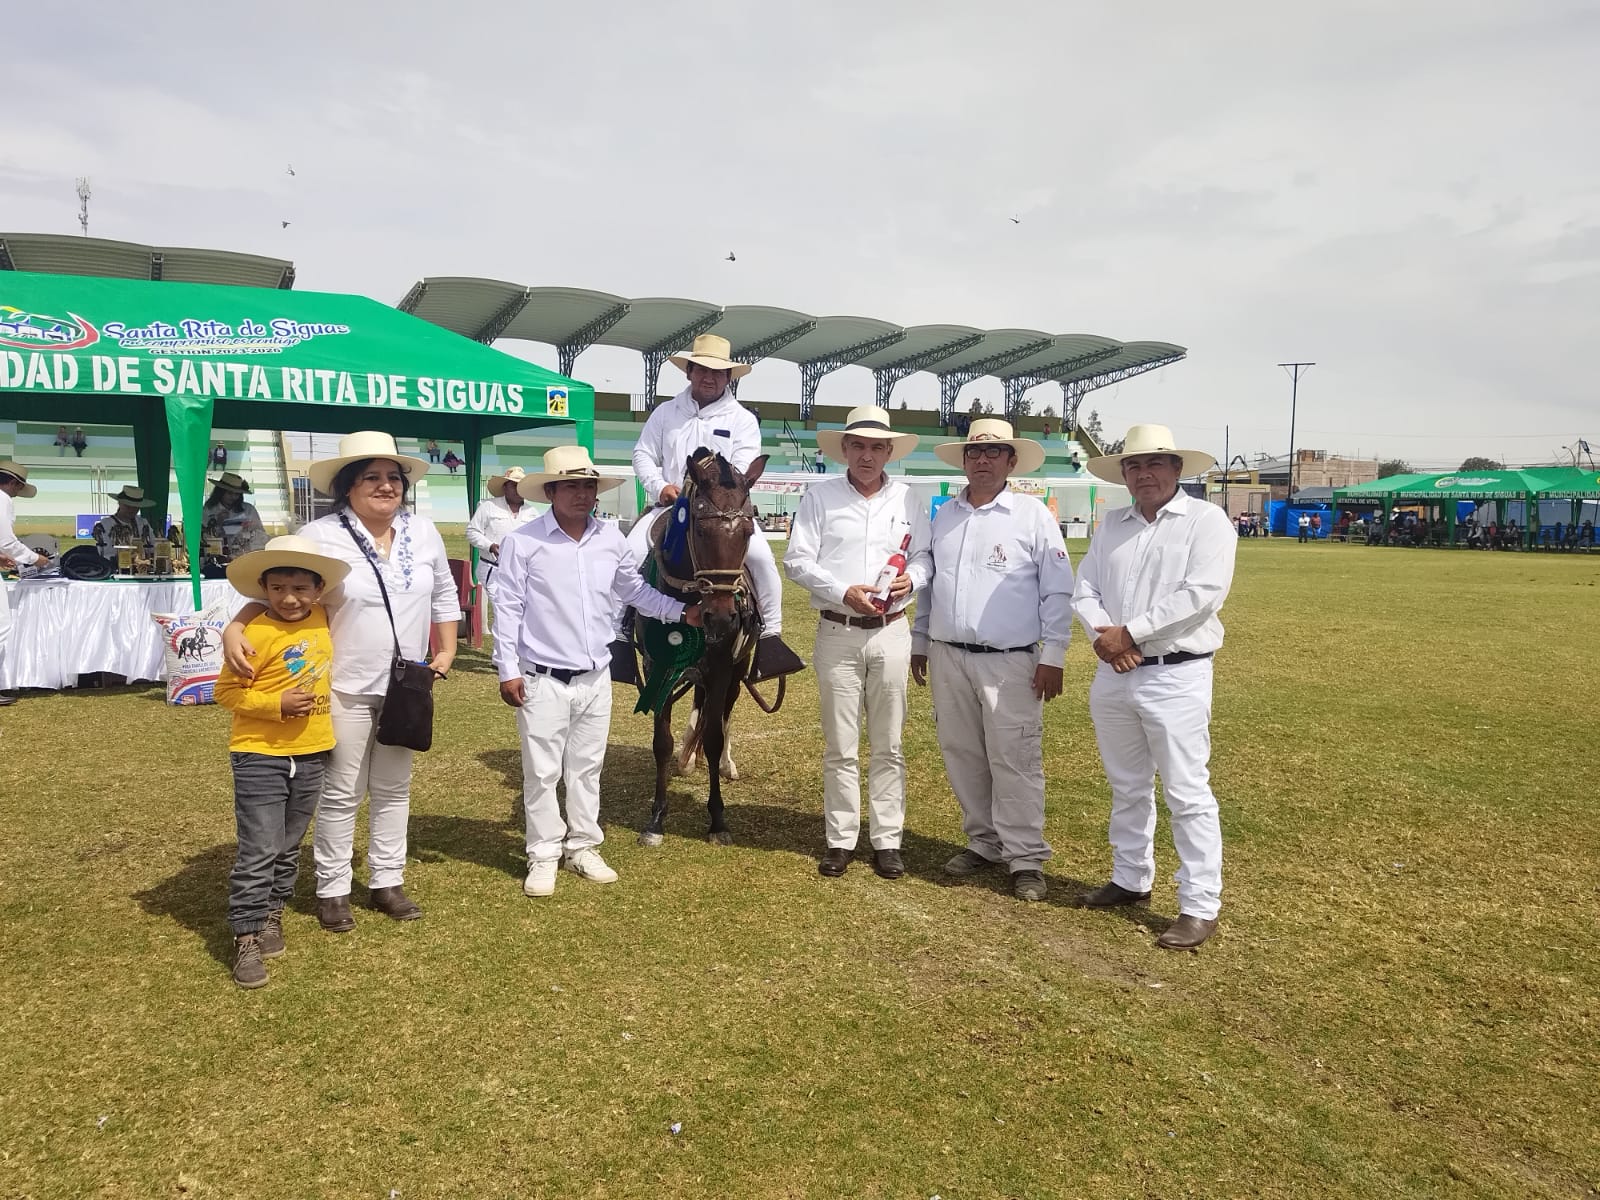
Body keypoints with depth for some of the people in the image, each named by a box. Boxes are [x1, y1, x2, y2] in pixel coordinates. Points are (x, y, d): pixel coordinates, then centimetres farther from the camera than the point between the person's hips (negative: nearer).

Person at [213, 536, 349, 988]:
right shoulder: (257, 633, -16)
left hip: (311, 755, 6)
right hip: (260, 756, -6)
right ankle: (247, 937, 6)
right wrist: (277, 704, -22)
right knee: (258, 852, -4)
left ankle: (271, 915, 33)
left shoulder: (322, 619, 2)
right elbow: (226, 690, -12)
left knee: (288, 848, 17)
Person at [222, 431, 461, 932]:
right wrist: (234, 630, -25)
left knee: (394, 790, 15)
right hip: (344, 688, -4)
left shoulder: (423, 532, 1)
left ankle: (387, 882, 28)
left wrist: (447, 650, 6)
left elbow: (444, 595, 13)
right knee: (340, 794, 7)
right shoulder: (320, 536, -12)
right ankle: (332, 890, 22)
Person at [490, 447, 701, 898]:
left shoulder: (612, 539, 3)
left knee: (587, 768, 14)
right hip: (542, 680, -4)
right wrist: (508, 670, -10)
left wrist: (681, 611, 8)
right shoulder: (522, 540, -9)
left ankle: (582, 848, 28)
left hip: (596, 678, 4)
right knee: (542, 771, 4)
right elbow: (506, 607, -8)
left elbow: (635, 590, 17)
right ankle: (543, 856, 18)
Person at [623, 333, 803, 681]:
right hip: (670, 507, 2)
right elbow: (643, 455, 10)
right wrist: (660, 486, -10)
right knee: (629, 556, -19)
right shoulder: (666, 412, 12)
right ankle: (619, 634, -5)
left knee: (760, 555, -26)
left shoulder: (742, 419, 5)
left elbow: (744, 468, -7)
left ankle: (770, 636, -15)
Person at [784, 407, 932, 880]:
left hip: (890, 632, 2)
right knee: (840, 746, 5)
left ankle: (887, 840, 17)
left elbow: (925, 556, 11)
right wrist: (843, 592, -16)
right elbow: (797, 560, -4)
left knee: (888, 744, 7)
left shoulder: (908, 499, 7)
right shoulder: (819, 496, 0)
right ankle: (840, 840, 17)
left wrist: (911, 579, -11)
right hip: (837, 632, -1)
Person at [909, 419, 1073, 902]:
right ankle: (984, 843, 26)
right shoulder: (944, 515, 11)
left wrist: (1052, 657, -9)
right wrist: (920, 643, 16)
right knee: (962, 756, 11)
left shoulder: (1032, 514, -4)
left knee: (1015, 761, -3)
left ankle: (1025, 858, 8)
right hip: (949, 658, 5)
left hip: (1010, 663, -5)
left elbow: (1057, 591, -5)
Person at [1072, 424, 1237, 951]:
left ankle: (1200, 907, 7)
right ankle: (1131, 879, 32)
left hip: (1175, 677, -6)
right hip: (1112, 674, 6)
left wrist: (1130, 634, -16)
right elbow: (1085, 588, 7)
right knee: (1127, 787, 17)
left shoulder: (1205, 520, -6)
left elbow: (1201, 595, -17)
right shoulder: (1112, 524, 12)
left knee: (1187, 794, -2)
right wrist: (1102, 634, -13)